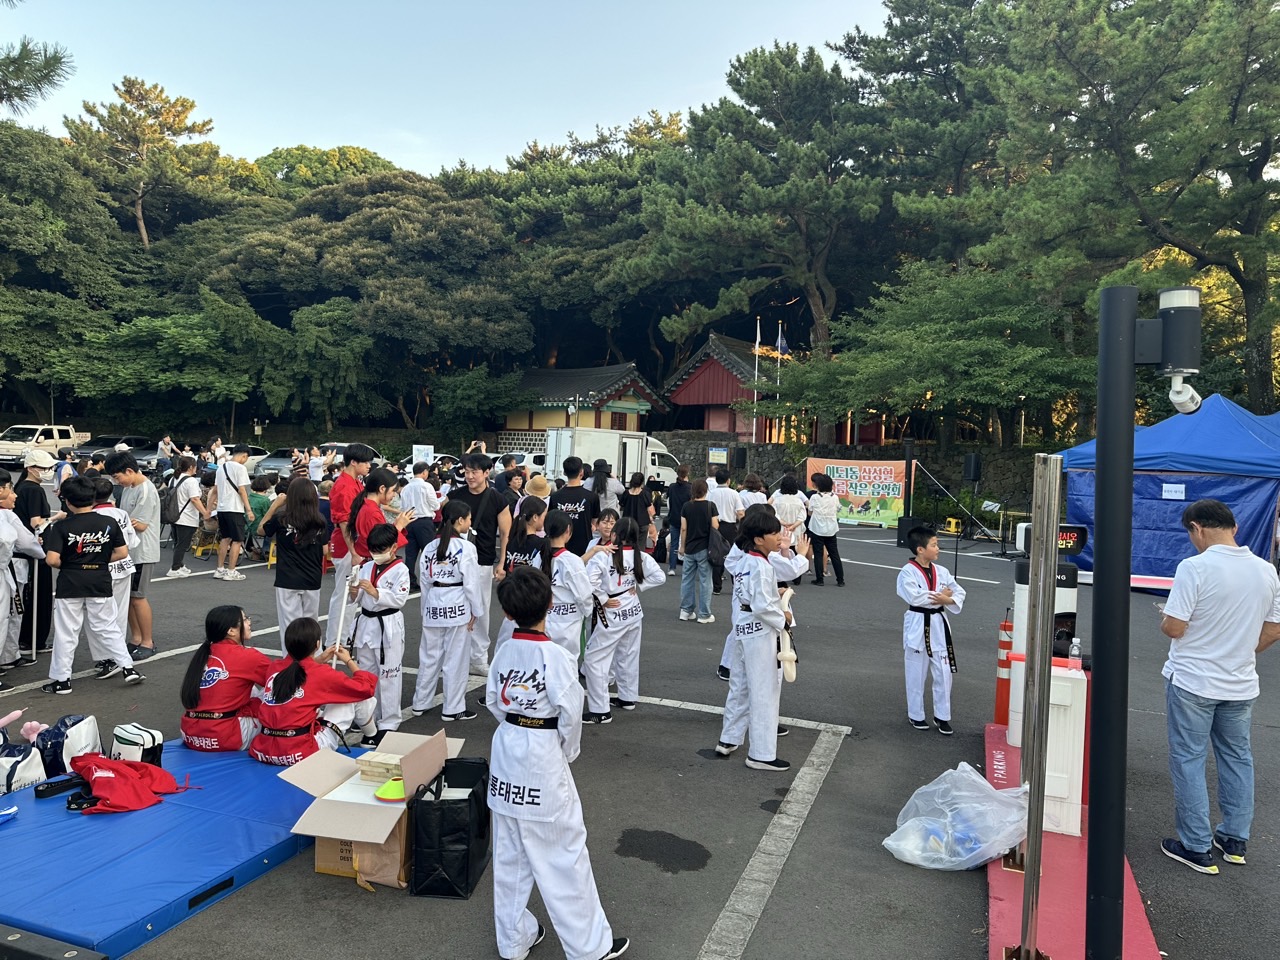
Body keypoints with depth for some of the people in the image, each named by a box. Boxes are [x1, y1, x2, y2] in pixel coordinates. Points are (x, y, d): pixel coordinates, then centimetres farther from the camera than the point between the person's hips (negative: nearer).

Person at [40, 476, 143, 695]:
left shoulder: (62, 527, -10)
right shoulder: (109, 523, -3)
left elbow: (52, 560, -16)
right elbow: (122, 552, -1)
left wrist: (64, 566, 4)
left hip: (70, 584, -2)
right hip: (100, 583, 2)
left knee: (66, 633, 8)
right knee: (108, 627, 13)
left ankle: (61, 680, 15)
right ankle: (128, 667, 8)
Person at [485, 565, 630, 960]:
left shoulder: (504, 652, -3)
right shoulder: (556, 657, -20)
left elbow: (493, 702, 5)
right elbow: (570, 713, -16)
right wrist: (568, 751, 2)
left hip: (506, 752, 6)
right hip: (543, 759, -6)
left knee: (510, 853, 18)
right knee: (563, 853, 6)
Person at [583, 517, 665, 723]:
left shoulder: (604, 556, -21)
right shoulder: (640, 557, -6)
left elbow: (589, 580, -29)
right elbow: (659, 576, -3)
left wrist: (602, 599, -16)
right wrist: (638, 586, 1)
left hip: (612, 616, -6)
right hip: (634, 613, 6)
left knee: (594, 659, 1)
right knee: (628, 657, 23)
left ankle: (601, 710, 1)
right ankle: (628, 698, 37)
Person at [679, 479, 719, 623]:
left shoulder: (687, 506, 0)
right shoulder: (710, 506, -8)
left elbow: (683, 528, 2)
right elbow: (715, 527, -10)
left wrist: (682, 546, 11)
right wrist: (717, 520, 11)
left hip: (689, 548, 3)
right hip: (704, 549, -3)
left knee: (687, 579, 12)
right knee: (705, 581, 3)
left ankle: (686, 611, 16)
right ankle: (704, 614, 6)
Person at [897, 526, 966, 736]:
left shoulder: (942, 571, 5)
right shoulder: (908, 572, -12)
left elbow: (959, 592, 5)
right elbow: (913, 596, -25)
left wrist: (948, 600, -17)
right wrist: (940, 596, -16)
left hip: (939, 626, 5)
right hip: (917, 627, -5)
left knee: (944, 674, 8)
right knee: (916, 675, 8)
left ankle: (942, 716, 23)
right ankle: (916, 715, 24)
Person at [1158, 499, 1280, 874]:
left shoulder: (1195, 567, -20)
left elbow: (1174, 628, -21)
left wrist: (1164, 620, 1)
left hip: (1192, 683, -6)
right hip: (1241, 685, 6)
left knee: (1188, 760, 6)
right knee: (1237, 758, 20)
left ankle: (1197, 848, 13)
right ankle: (1235, 839, 32)